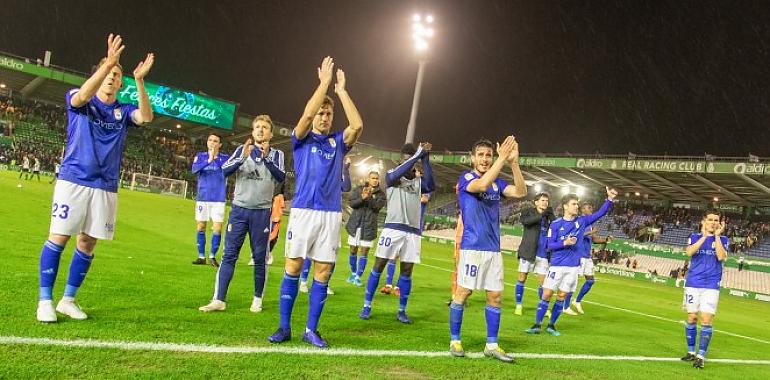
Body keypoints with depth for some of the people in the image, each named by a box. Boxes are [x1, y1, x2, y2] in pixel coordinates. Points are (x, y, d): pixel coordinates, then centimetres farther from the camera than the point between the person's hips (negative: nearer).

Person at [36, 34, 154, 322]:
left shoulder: (123, 111, 10)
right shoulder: (80, 101, 3)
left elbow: (146, 117, -11)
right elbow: (82, 96, -22)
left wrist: (139, 81, -23)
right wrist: (107, 62, -32)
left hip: (106, 186, 3)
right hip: (73, 180, -3)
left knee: (87, 243, 6)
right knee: (58, 237, -4)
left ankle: (68, 299, 18)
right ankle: (45, 301, 6)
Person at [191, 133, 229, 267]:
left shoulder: (224, 157, 2)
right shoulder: (200, 156, 6)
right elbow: (194, 169, -12)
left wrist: (215, 158, -21)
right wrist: (208, 160, -22)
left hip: (218, 198, -2)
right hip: (202, 197, 2)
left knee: (217, 228, -5)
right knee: (201, 227, 5)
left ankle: (212, 256, 8)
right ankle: (201, 256, 15)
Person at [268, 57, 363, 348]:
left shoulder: (338, 142, 13)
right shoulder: (302, 139, 7)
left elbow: (357, 126, -5)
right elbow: (306, 115, -12)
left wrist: (341, 90, -2)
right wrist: (324, 82, -8)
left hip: (331, 213, 2)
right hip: (303, 210, -2)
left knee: (323, 272, 2)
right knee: (293, 268, 0)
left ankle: (311, 329, 11)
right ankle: (284, 327, 10)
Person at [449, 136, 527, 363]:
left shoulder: (497, 182, 13)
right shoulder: (465, 178, -3)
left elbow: (521, 192, -3)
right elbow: (482, 184, -25)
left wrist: (513, 162, -13)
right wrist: (503, 158, -23)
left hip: (494, 249, 6)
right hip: (472, 247, -5)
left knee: (495, 296, 6)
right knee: (463, 293, -2)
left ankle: (492, 345, 15)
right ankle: (455, 341, 12)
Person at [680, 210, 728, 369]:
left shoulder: (723, 240, 6)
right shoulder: (695, 237, 6)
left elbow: (721, 256, -13)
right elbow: (689, 252, -14)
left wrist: (717, 236, -10)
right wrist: (704, 236, -14)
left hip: (711, 286, -1)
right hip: (693, 284, 1)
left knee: (707, 320, -9)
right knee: (692, 318, 6)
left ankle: (701, 356, -4)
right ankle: (691, 352, 19)